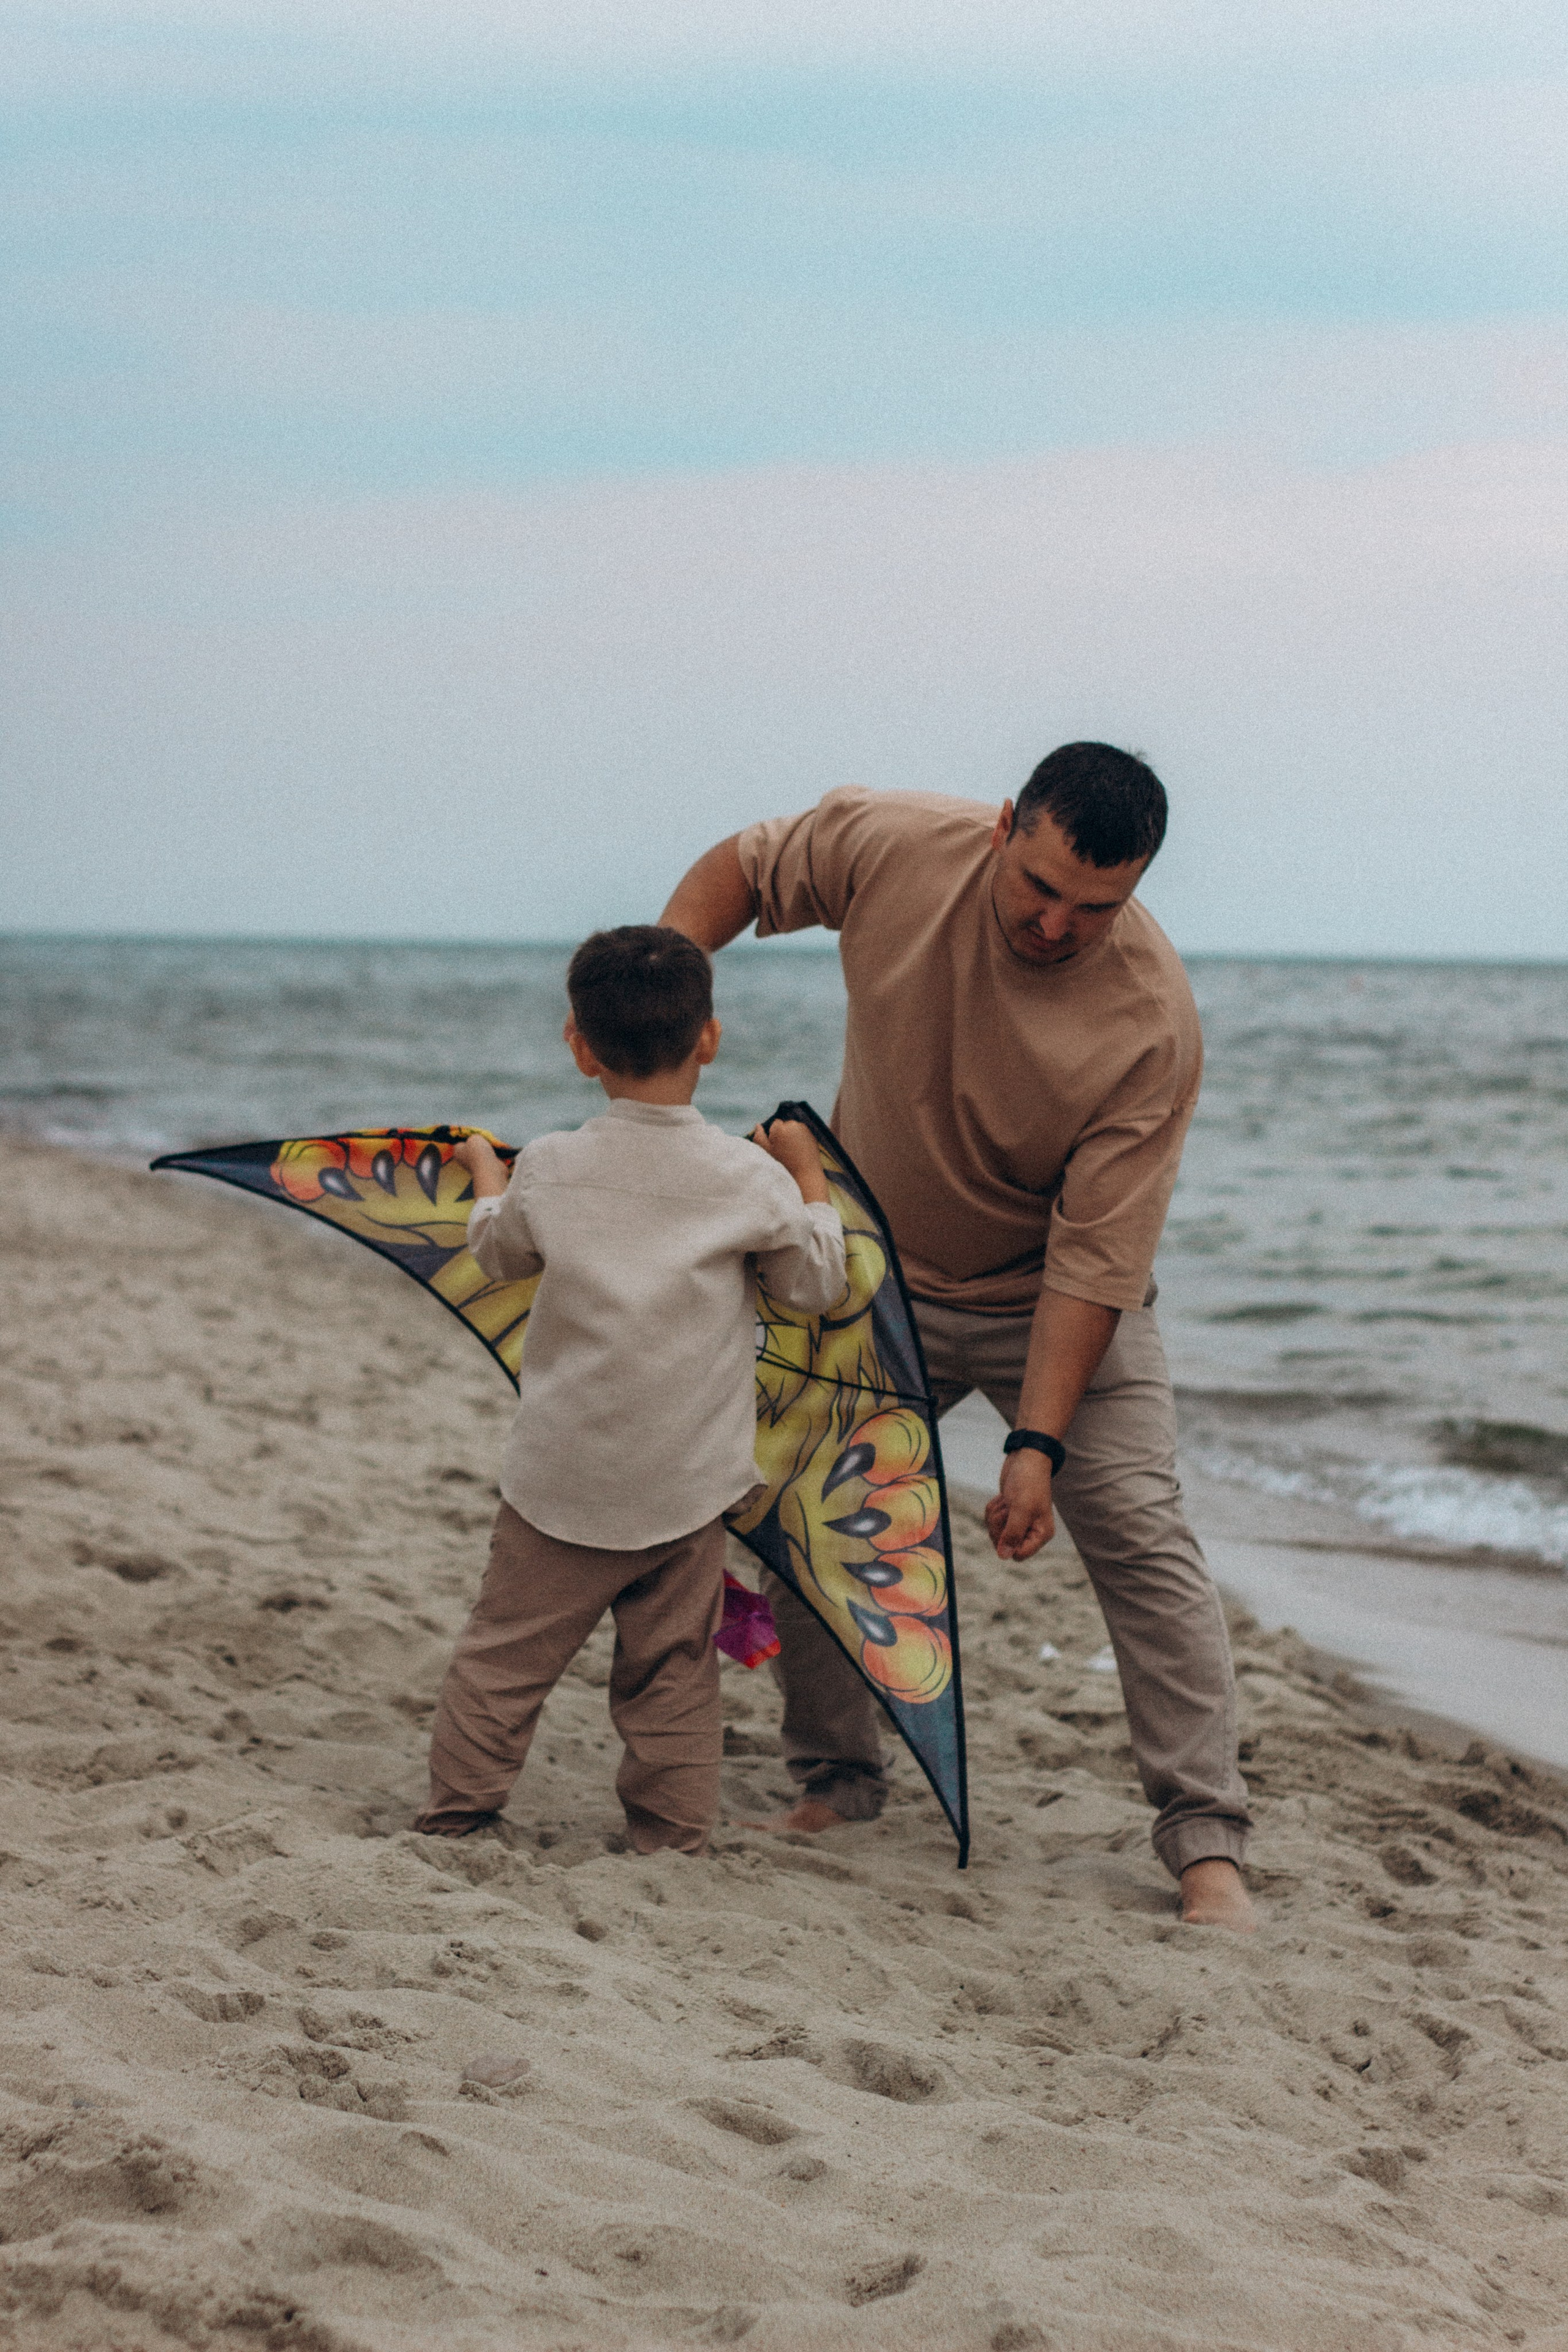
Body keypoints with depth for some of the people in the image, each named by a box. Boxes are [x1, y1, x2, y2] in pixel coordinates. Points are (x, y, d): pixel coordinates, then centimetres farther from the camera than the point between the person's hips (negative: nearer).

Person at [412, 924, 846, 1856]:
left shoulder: (548, 1169, -6)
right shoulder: (752, 1178, -9)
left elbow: (499, 1252, 14)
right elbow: (817, 1281, 6)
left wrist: (486, 1175, 34)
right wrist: (808, 1174, 20)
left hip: (561, 1483, 0)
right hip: (688, 1490, 0)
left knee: (504, 1660, 11)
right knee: (673, 1678, 11)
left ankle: (456, 1815, 17)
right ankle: (676, 1843, 17)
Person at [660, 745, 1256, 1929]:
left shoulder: (1152, 1018, -30)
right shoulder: (894, 845, -23)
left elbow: (1096, 1252, -28)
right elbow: (744, 867, -2)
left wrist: (1040, 1444, -30)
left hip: (1055, 1297, -3)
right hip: (875, 1276, 3)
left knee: (1140, 1534, -13)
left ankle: (1209, 1842, -9)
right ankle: (837, 1783, 20)